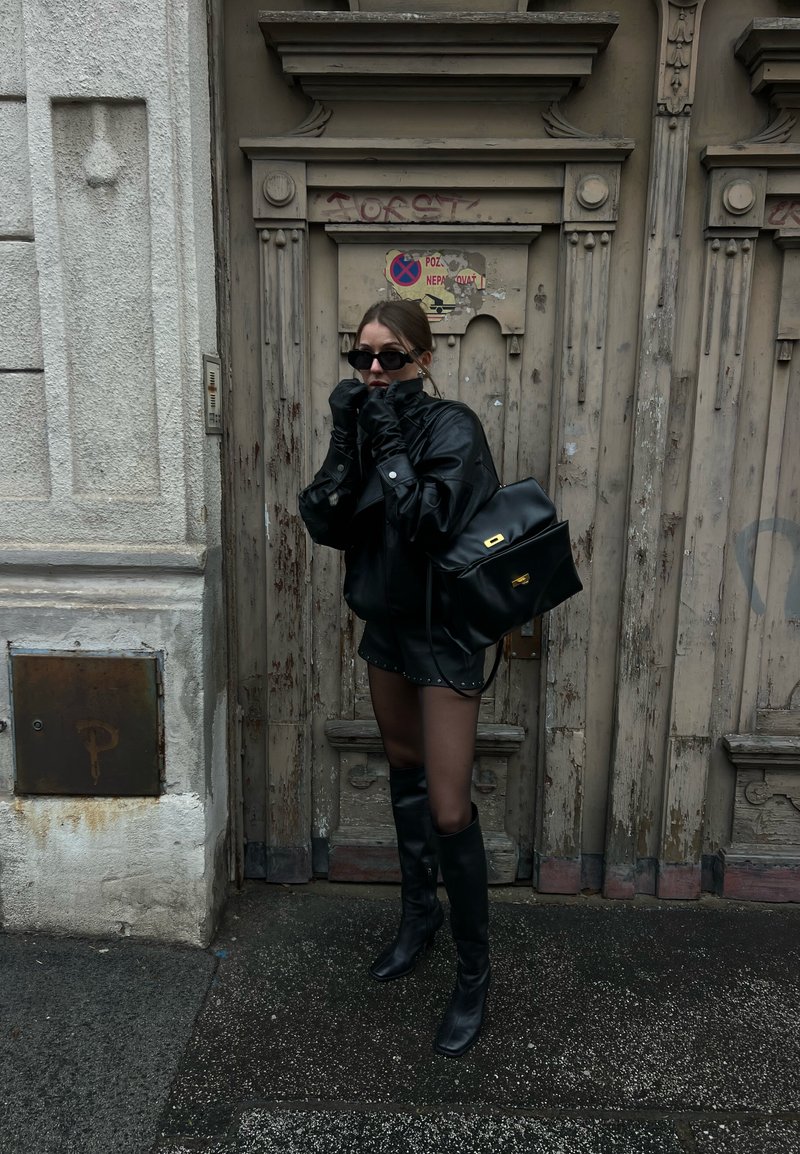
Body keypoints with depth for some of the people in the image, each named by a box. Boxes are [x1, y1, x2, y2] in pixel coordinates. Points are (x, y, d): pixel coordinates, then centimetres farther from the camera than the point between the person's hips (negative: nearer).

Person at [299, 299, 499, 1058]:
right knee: (403, 769, 20)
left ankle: (473, 971, 17)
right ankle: (420, 911, 42)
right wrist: (346, 442, -18)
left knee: (449, 811, -4)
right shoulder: (365, 423, 3)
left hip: (443, 633, -7)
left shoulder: (452, 427, -15)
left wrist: (391, 442, -25)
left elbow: (432, 523, -29)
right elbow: (325, 525, -7)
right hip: (386, 625, 7)